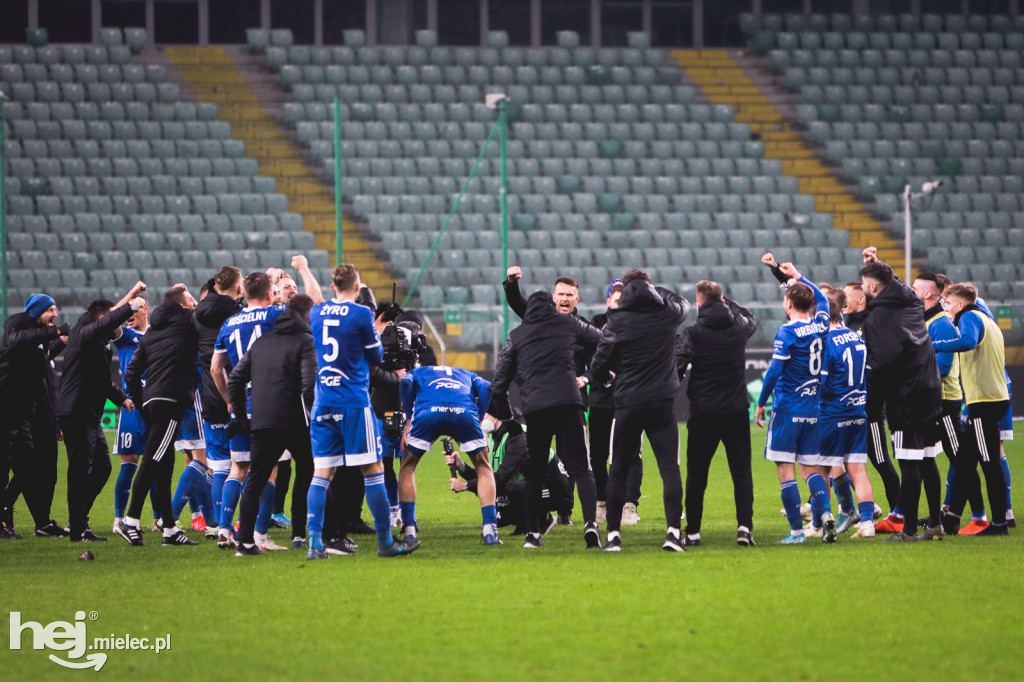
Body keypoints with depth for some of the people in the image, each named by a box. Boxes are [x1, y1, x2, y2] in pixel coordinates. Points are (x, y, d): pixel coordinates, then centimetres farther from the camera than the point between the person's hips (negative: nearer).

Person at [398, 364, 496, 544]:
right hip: (465, 413, 1)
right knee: (483, 467, 22)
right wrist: (478, 421, 22)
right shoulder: (466, 374, 41)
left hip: (427, 413, -1)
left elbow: (406, 383, 13)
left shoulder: (418, 372, 37)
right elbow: (485, 388, 19)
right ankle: (489, 529, 9)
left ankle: (409, 531, 16)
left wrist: (409, 420, 16)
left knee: (408, 467, 23)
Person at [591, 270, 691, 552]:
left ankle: (613, 534, 4)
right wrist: (655, 290, 33)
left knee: (618, 470, 9)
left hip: (628, 404, -1)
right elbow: (683, 303, 28)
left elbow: (598, 367, -2)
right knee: (669, 467, -2)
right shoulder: (666, 314, 1)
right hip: (662, 402, 1)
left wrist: (610, 377, 20)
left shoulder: (617, 321, -4)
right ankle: (673, 531, -16)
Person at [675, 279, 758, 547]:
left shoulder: (692, 334, -10)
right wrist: (726, 303, 29)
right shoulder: (738, 328, 2)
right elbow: (751, 319, 27)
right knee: (741, 472, 5)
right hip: (737, 412, 2)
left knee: (696, 475, 8)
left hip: (703, 413, -2)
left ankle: (692, 532, 9)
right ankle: (744, 526, -11)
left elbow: (676, 369, -16)